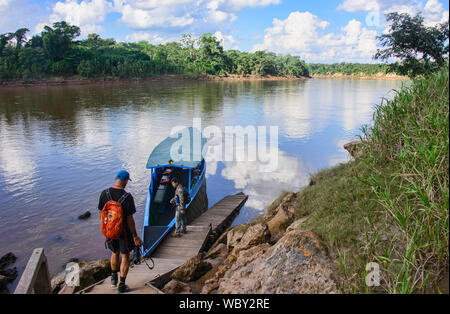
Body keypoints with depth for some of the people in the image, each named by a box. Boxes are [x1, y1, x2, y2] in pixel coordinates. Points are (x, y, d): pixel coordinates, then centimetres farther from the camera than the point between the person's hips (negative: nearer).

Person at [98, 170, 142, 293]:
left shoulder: (105, 193, -7)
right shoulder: (127, 197, -22)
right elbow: (129, 218, -20)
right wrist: (135, 236, -12)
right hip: (124, 230, -5)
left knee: (115, 253, 26)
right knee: (125, 256, 11)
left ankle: (114, 279, 40)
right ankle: (121, 285, 17)